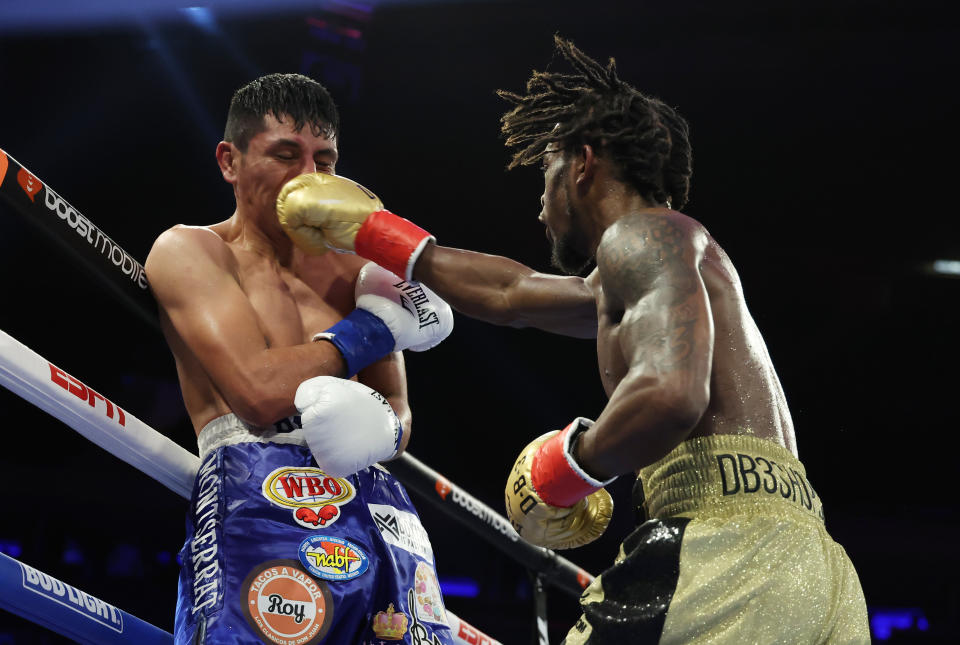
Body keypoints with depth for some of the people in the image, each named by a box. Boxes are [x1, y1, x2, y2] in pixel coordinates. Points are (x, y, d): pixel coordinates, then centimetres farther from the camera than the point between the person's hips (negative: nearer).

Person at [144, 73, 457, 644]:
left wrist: (378, 431, -8)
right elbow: (260, 391, -9)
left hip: (374, 505, 5)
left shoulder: (357, 269, 22)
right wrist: (375, 325, 3)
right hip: (255, 501, -5)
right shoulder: (187, 251, 6)